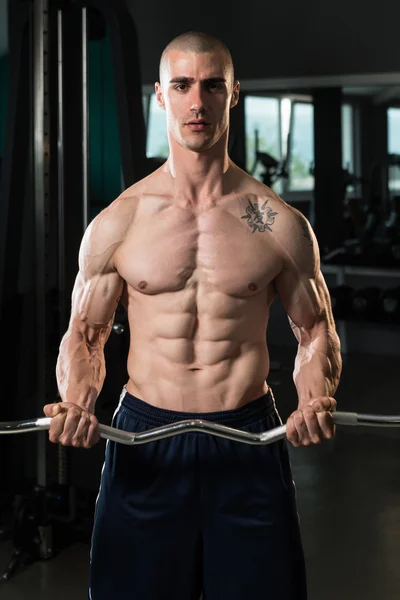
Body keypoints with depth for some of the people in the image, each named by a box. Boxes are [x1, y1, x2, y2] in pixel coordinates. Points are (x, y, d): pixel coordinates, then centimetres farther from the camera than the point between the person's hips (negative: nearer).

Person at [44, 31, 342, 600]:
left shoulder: (280, 223, 1)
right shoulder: (117, 223, 1)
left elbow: (315, 330, 8)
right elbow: (85, 334, 8)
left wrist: (316, 399, -11)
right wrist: (77, 402, -12)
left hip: (250, 441, 0)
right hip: (145, 442, 0)